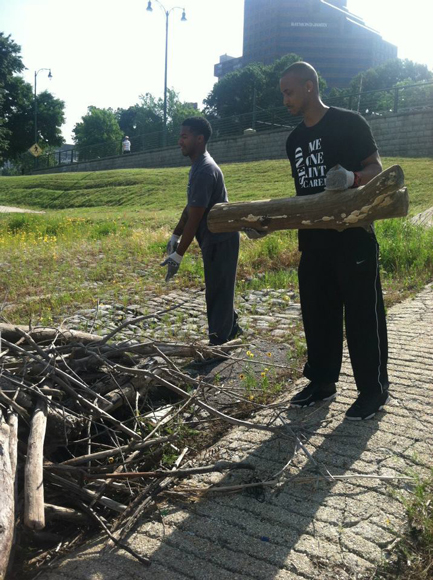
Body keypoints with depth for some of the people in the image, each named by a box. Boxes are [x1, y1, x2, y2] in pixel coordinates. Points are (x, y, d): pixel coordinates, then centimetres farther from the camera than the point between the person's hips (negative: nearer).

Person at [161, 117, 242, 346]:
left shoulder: (205, 171, -24)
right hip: (214, 238, 10)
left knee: (217, 291, -1)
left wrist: (178, 255, -25)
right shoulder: (198, 166, 9)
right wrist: (175, 235, 19)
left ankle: (218, 341, 10)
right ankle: (231, 329, 35)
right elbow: (190, 208, 17)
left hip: (220, 239, -10)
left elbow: (195, 217, -26)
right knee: (219, 288, 20)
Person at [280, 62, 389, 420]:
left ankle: (374, 390, 16)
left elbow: (376, 169, -8)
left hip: (353, 237, -7)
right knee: (317, 313, 12)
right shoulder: (295, 141, 14)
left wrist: (351, 178, -30)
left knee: (362, 313, 2)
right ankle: (322, 383, 27)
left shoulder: (348, 123, -6)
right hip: (313, 240, 7)